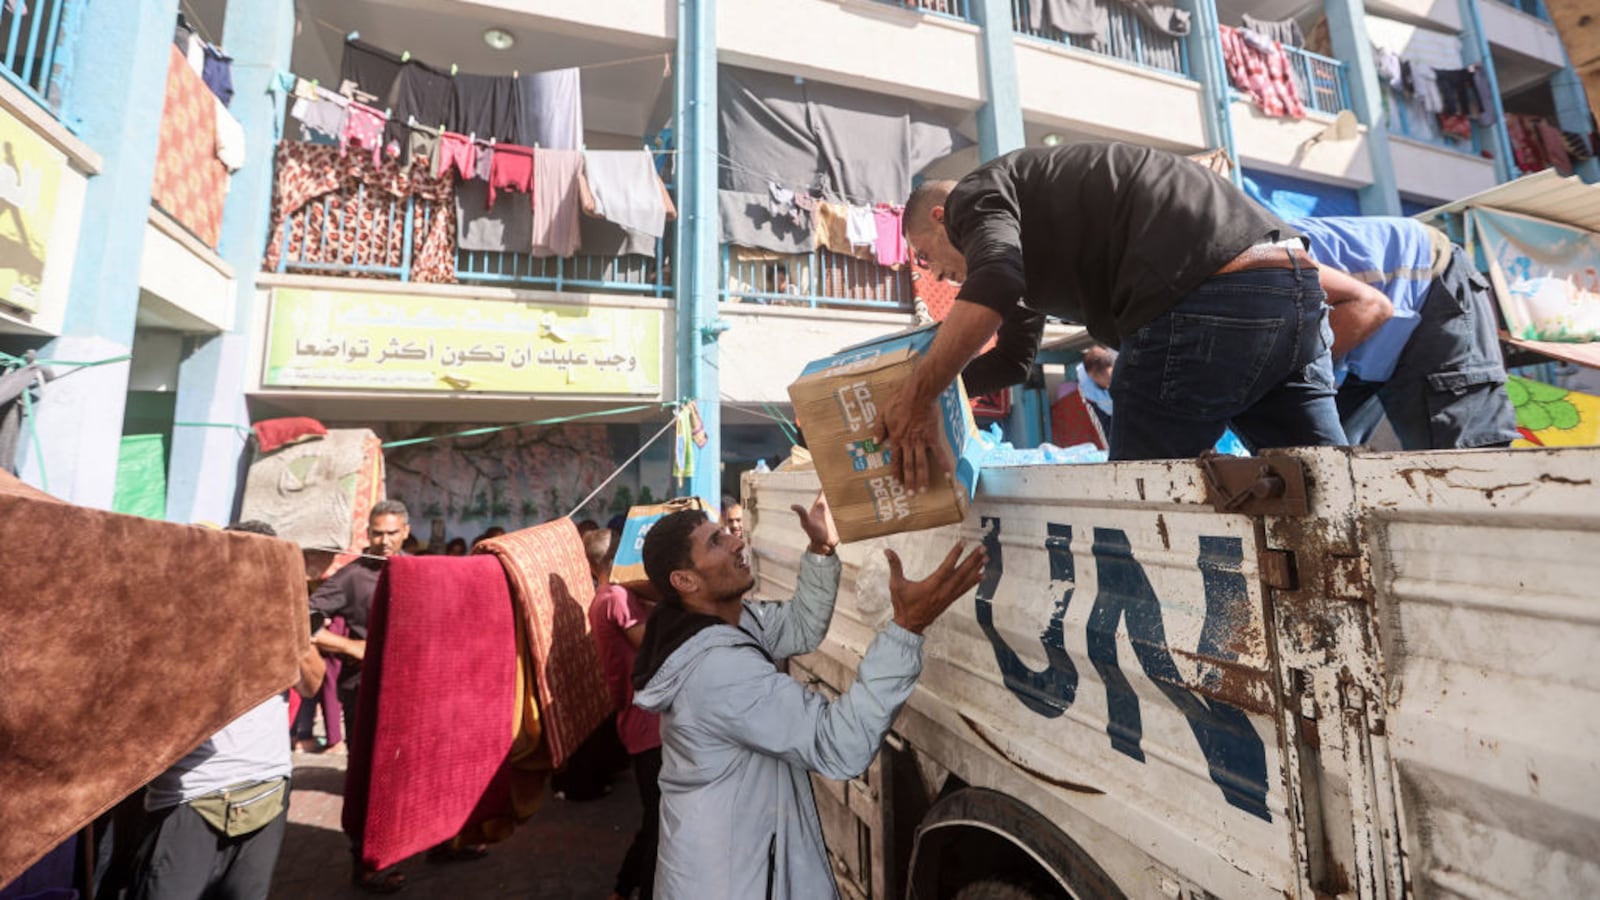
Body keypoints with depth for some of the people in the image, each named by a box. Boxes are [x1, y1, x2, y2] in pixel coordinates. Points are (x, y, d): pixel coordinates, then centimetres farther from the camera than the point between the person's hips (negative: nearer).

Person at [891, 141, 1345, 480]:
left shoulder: (975, 193, 8)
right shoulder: (1026, 217, 35)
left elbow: (992, 290, -18)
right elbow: (1011, 360, 36)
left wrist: (914, 399, -13)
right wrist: (925, 395, 34)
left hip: (1206, 303, -10)